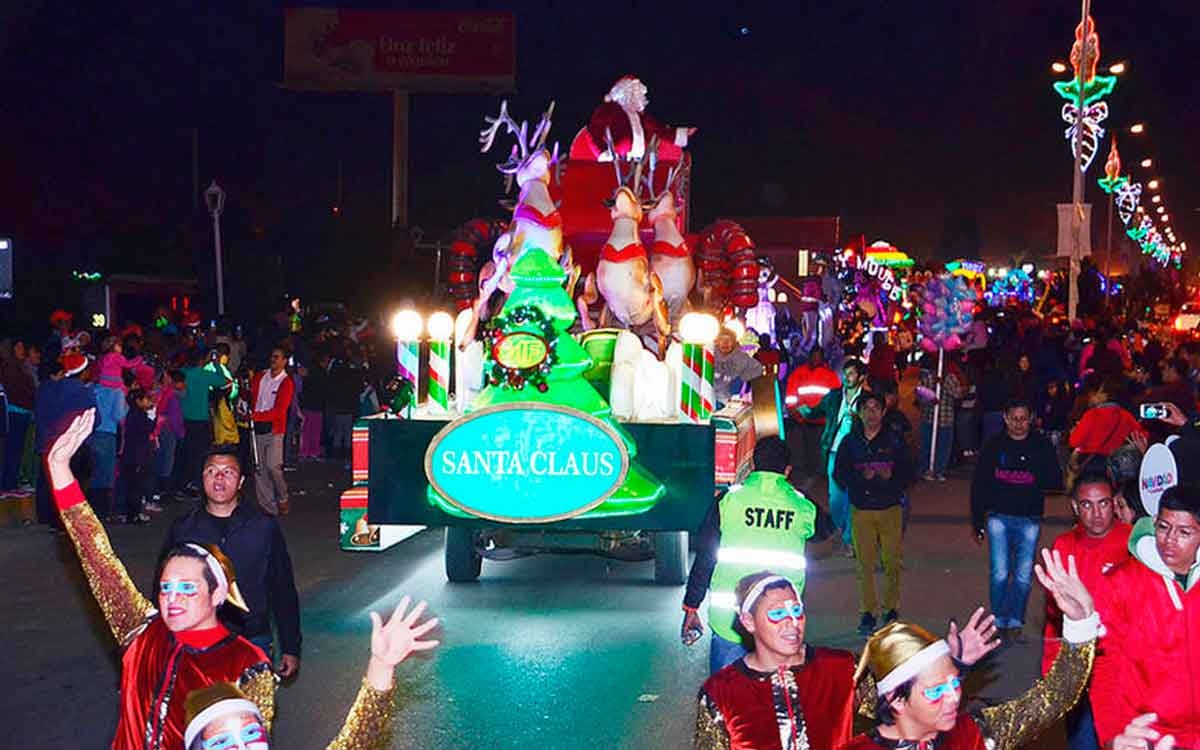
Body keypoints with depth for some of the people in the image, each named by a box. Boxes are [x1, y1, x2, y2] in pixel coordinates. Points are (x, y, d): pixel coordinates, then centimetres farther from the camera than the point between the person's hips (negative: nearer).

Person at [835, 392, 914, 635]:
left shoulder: (894, 441, 3)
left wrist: (891, 476, -17)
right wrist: (861, 477, -15)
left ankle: (891, 609, 18)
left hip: (890, 508, 0)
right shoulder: (850, 442, 5)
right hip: (860, 510, 0)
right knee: (864, 563, -1)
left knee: (892, 562, 2)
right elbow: (840, 475, 3)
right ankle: (867, 612, 8)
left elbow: (907, 474, 4)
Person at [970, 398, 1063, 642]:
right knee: (1000, 574, -4)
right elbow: (978, 484, 7)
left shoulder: (1042, 446, 3)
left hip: (1029, 520, 0)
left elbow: (1056, 482, 1)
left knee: (1024, 576, 1)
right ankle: (999, 622, 10)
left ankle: (1015, 622, 15)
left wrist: (1035, 480, -20)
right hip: (999, 517, 0)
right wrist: (977, 523, 6)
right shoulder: (994, 446, 3)